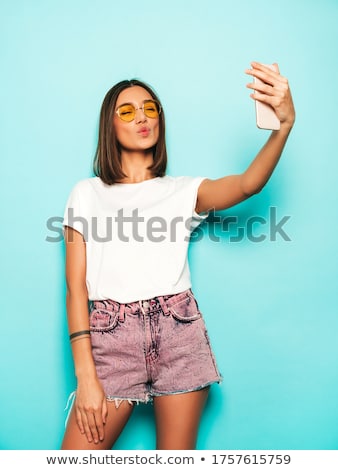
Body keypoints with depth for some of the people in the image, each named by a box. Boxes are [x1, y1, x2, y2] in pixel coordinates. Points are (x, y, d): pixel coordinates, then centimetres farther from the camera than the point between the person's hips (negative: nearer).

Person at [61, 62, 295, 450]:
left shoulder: (185, 190, 10)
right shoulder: (86, 193, 9)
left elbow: (248, 184, -11)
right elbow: (76, 286, 2)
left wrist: (284, 123, -29)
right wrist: (85, 375, -6)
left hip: (179, 333, 1)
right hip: (112, 337, 0)